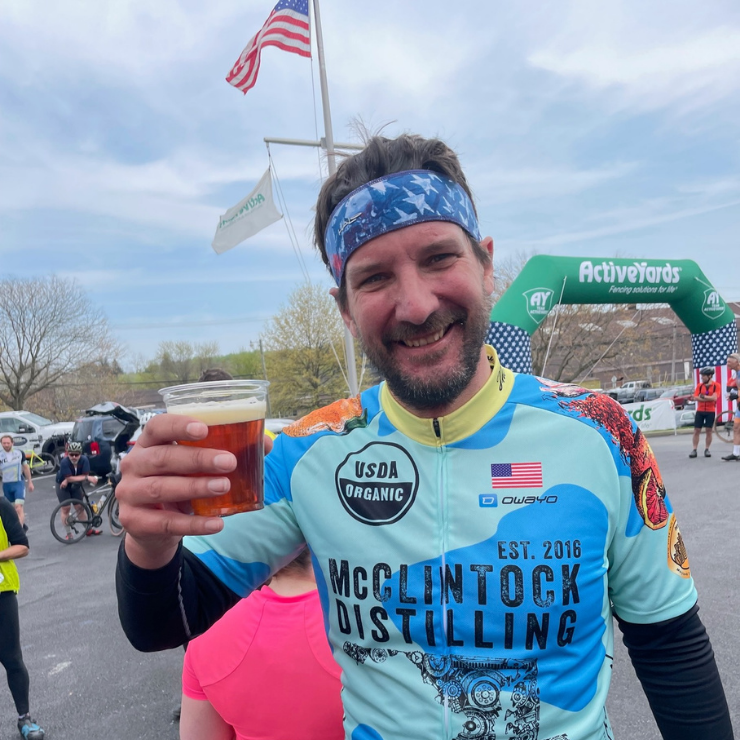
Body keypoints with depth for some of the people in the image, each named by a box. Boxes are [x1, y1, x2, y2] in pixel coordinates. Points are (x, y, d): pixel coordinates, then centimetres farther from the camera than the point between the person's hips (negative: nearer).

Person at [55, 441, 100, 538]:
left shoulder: (84, 460, -25)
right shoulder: (64, 462, -32)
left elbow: (85, 475, -26)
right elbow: (69, 478, -35)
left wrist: (68, 480, -34)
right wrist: (87, 478, -40)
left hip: (75, 486, 3)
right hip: (62, 486, -3)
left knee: (80, 507, 9)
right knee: (65, 509, -1)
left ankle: (89, 529, 20)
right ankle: (68, 534, 8)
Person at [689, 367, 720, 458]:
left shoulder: (716, 385, -3)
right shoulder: (700, 385, 4)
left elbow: (714, 397, -16)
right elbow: (696, 397, -8)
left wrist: (702, 396, -16)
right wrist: (709, 398, -17)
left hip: (710, 411, -2)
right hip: (700, 411, 2)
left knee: (709, 431, 2)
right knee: (696, 431, -1)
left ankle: (707, 450, 13)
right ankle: (694, 450, 2)